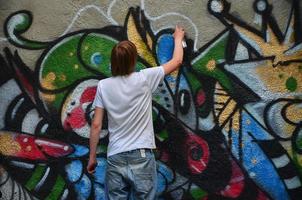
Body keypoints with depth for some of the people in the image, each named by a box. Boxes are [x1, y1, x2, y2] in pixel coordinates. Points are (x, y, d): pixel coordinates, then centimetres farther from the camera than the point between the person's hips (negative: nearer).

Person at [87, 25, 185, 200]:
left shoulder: (103, 85, -1)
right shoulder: (145, 78, -6)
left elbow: (96, 125, 0)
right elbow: (177, 61, 8)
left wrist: (92, 157, 10)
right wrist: (178, 38, 26)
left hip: (115, 158, 2)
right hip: (142, 156, -2)